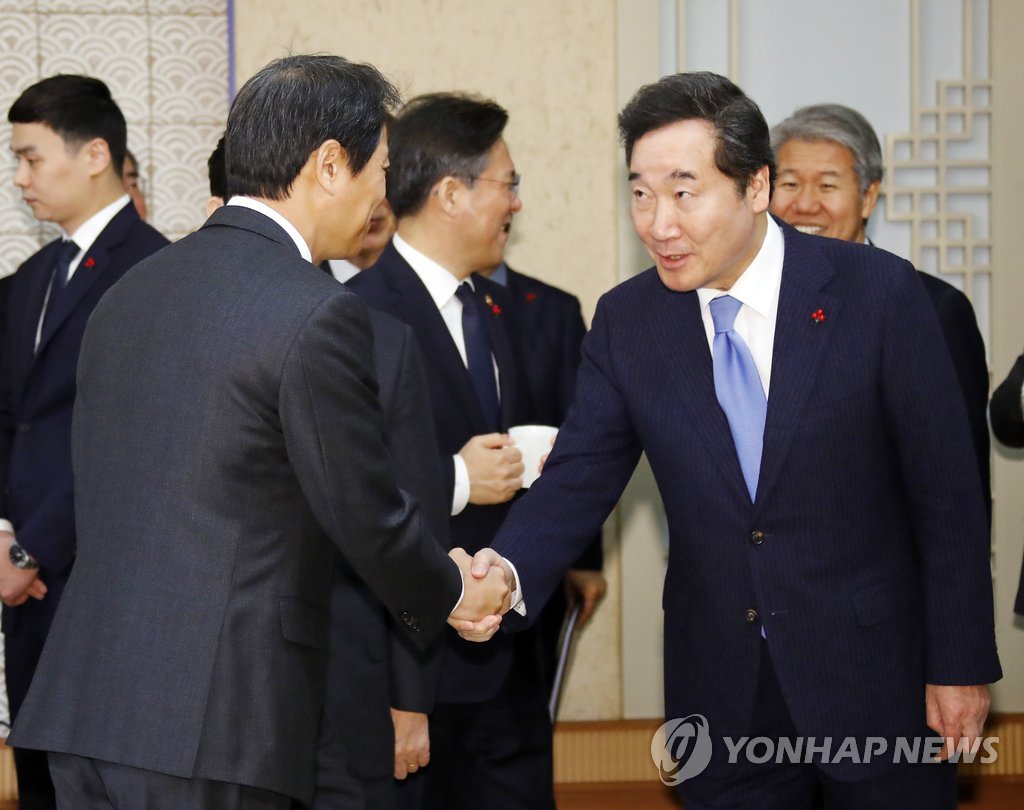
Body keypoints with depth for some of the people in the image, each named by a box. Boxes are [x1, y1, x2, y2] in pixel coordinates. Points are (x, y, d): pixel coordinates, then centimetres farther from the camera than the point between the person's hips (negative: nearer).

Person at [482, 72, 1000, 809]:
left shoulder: (877, 292, -12)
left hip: (875, 674, -2)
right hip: (721, 692, 3)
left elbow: (946, 491, -8)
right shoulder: (626, 321, -2)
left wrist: (961, 664, -6)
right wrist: (509, 573, -26)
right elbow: (580, 476, -5)